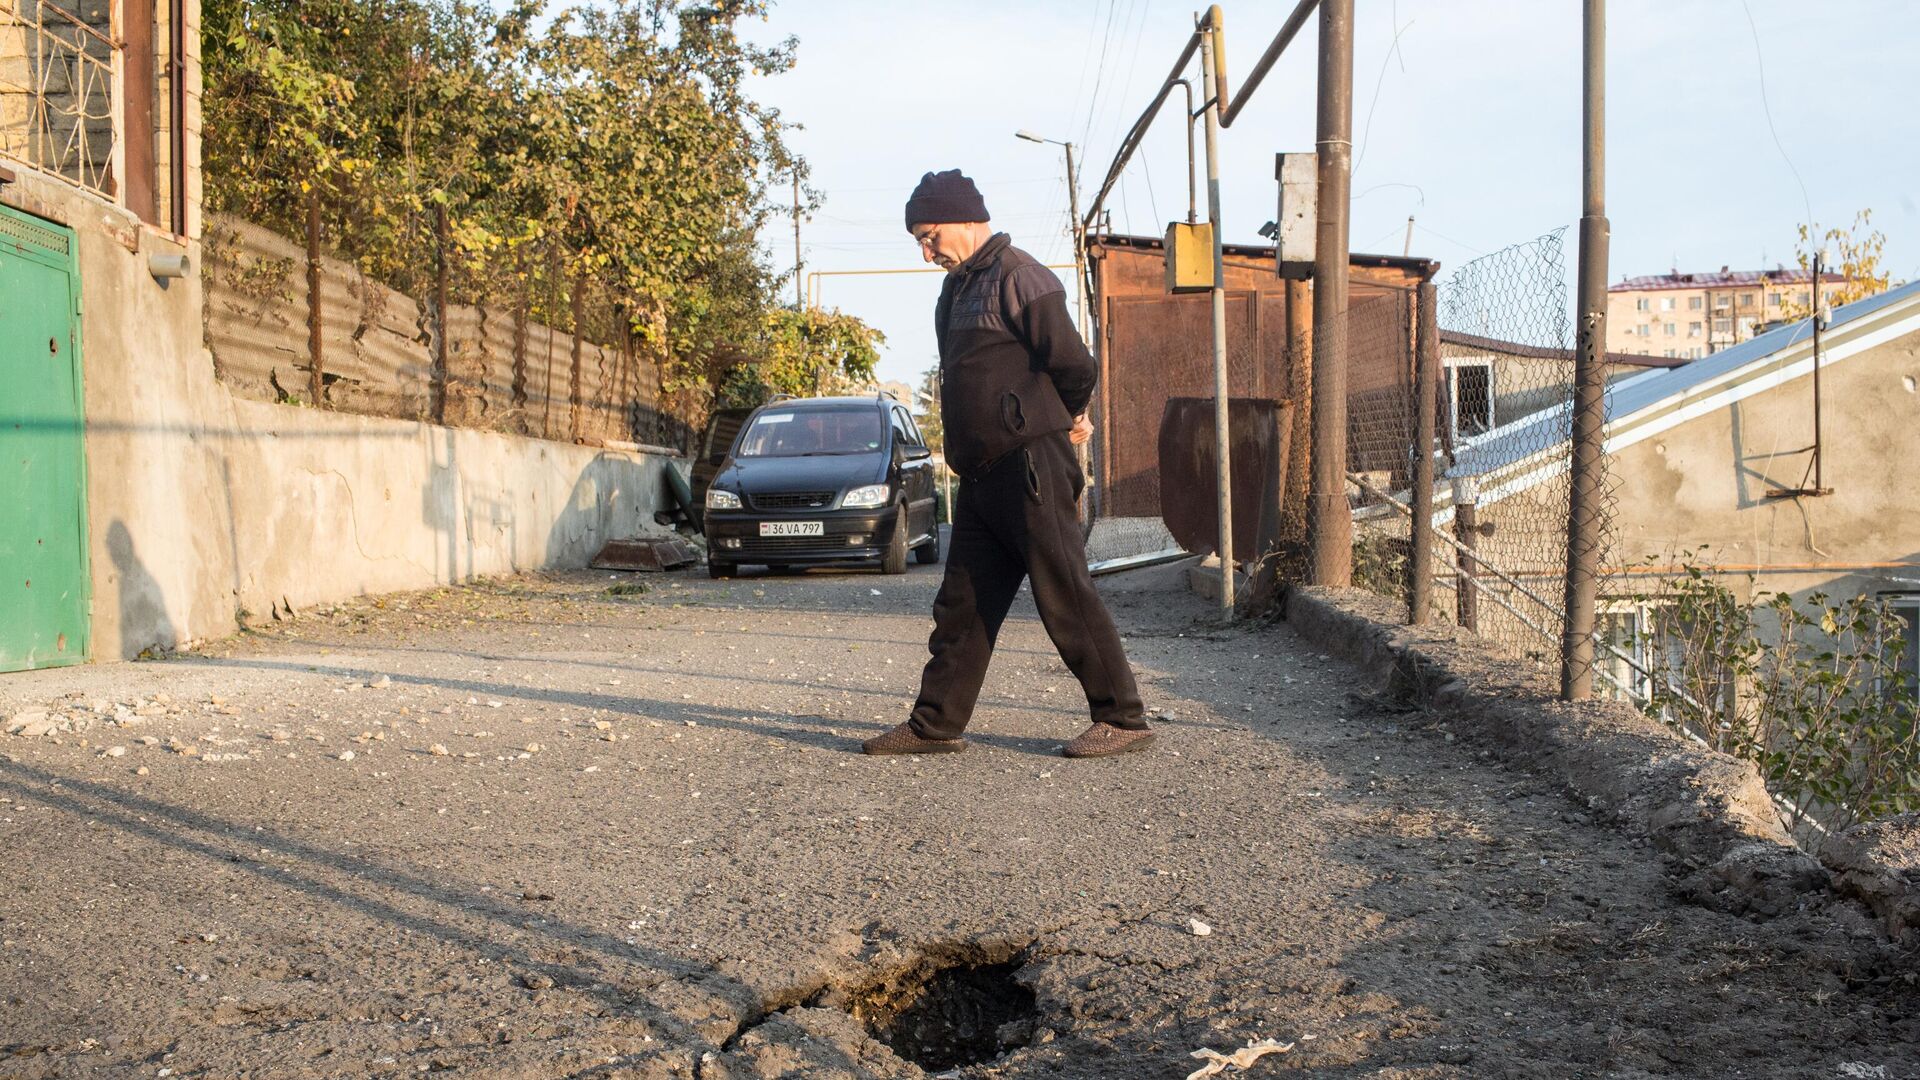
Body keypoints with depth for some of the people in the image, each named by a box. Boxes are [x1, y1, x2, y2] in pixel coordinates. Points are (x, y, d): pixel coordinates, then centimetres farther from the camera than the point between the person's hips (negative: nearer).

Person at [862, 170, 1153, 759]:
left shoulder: (1018, 278, -11)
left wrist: (1067, 418, 4)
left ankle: (1124, 717, 4)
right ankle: (936, 723, 17)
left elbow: (1075, 365, -16)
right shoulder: (959, 287, 19)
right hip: (980, 472, 9)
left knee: (1065, 596, -5)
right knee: (961, 604, 11)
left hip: (1028, 465, -9)